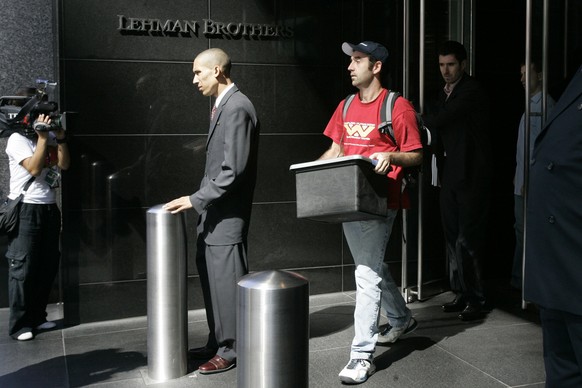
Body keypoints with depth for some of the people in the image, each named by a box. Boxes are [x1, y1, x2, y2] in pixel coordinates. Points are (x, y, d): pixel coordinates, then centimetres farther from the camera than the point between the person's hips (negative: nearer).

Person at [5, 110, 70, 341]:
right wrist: (42, 137, -15)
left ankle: (37, 317, 21)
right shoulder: (17, 139, -7)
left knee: (48, 267, 10)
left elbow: (64, 164, 3)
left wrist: (61, 138, -7)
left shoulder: (51, 136, 10)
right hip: (25, 210, -7)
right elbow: (34, 168, -17)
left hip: (49, 209, 7)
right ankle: (19, 324, 3)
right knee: (23, 268, -4)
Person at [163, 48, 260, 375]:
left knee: (227, 281, 0)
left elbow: (235, 169, -22)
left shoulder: (237, 107, -16)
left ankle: (231, 350, 13)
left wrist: (196, 200, -18)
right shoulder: (223, 106, 14)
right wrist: (201, 202, 15)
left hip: (227, 214, -10)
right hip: (214, 212, 10)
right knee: (212, 278, 15)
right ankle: (218, 343, 27)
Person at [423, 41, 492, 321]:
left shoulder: (472, 91, -12)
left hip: (471, 176, -8)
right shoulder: (445, 93, 15)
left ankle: (476, 300, 3)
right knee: (453, 237, 11)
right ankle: (461, 294, 20)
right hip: (450, 174, 8)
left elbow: (439, 121, -19)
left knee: (468, 239, -6)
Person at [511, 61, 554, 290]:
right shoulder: (531, 103, 17)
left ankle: (521, 280, 2)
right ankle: (519, 280, 20)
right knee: (522, 230, 12)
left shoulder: (544, 104, -12)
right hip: (523, 181, 9)